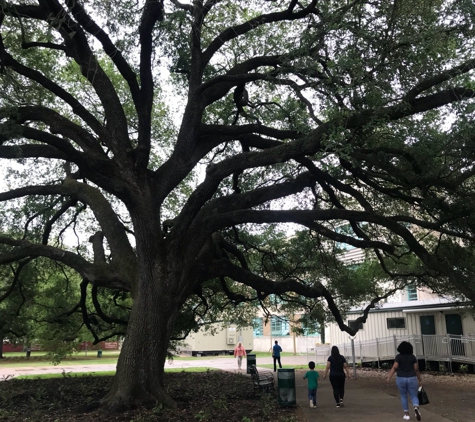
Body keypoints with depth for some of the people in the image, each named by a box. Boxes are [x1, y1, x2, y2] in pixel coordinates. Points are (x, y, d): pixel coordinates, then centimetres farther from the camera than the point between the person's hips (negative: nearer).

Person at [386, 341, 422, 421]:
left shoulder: (398, 357, -5)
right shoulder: (413, 357, 0)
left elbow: (394, 368, -13)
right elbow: (416, 369, 0)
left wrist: (389, 378, -14)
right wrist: (420, 380, 10)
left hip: (401, 379, 0)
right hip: (412, 379, 1)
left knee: (403, 396, 15)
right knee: (414, 396, 8)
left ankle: (406, 414, 15)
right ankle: (416, 408, -20)